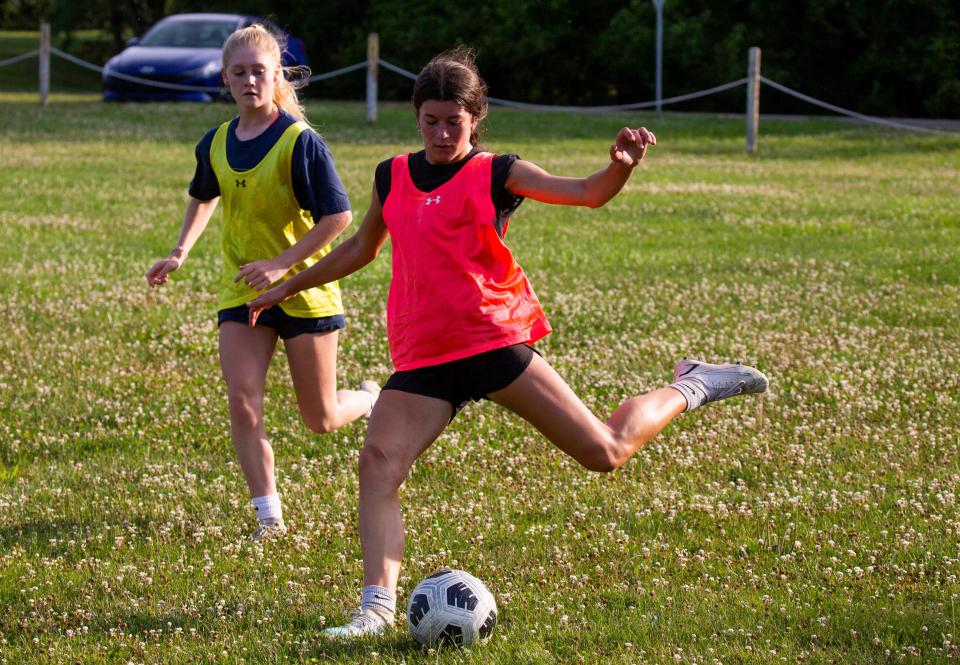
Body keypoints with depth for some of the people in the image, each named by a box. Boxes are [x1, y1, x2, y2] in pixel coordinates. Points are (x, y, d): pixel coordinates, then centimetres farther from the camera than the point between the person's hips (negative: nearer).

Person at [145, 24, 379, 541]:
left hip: (303, 288, -4)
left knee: (321, 420, 6)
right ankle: (269, 516, -4)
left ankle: (373, 402, 41)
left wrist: (281, 265, -23)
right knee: (242, 401, -13)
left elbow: (338, 216, -17)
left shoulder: (300, 141, -16)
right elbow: (204, 197, 24)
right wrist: (180, 253, 11)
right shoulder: (216, 144, 2)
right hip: (241, 289, 4)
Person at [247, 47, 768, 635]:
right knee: (379, 461, -18)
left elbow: (587, 193, -13)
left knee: (605, 453, -5)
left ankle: (688, 390, 24)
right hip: (423, 359, 4)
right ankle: (378, 606, -20)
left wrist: (622, 165, -35)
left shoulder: (495, 174, 0)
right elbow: (361, 249, 31)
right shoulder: (393, 177, 14)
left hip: (494, 341, -4)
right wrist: (287, 287, 35)